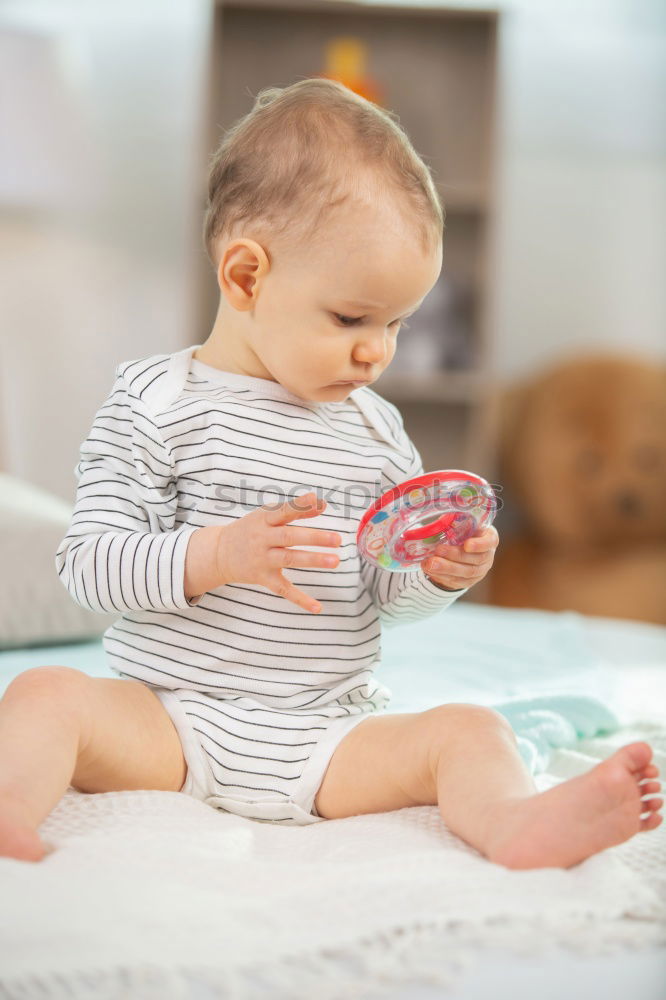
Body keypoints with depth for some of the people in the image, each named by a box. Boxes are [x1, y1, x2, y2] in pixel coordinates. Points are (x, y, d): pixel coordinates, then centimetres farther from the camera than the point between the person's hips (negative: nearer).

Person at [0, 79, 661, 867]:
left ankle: (517, 824, -44)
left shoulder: (377, 429, 9)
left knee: (469, 729, -18)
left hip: (331, 735, 3)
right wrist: (218, 556, -26)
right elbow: (87, 564, -11)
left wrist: (438, 575, -9)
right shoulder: (155, 402, -4)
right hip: (171, 718, -2)